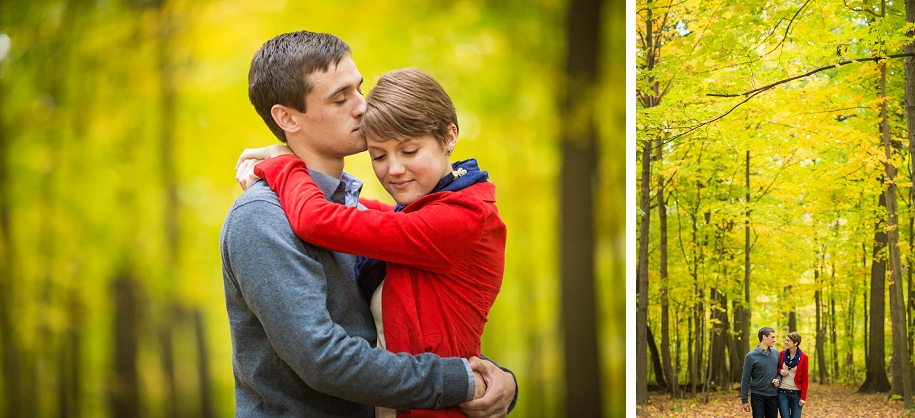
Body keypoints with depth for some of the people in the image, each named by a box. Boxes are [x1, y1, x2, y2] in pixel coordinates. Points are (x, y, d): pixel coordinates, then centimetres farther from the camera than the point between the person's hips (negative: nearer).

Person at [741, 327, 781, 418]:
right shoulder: (751, 356, -7)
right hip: (757, 396, -4)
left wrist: (778, 379, -5)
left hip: (773, 396, 4)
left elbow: (779, 370, 18)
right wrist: (744, 400, -6)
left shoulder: (776, 353, 6)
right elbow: (745, 379, -4)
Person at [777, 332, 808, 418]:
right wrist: (780, 371, -7)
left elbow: (804, 378, -2)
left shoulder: (803, 357, -4)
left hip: (796, 393, -1)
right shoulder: (782, 354, 2)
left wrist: (803, 397, -7)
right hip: (782, 392, 1)